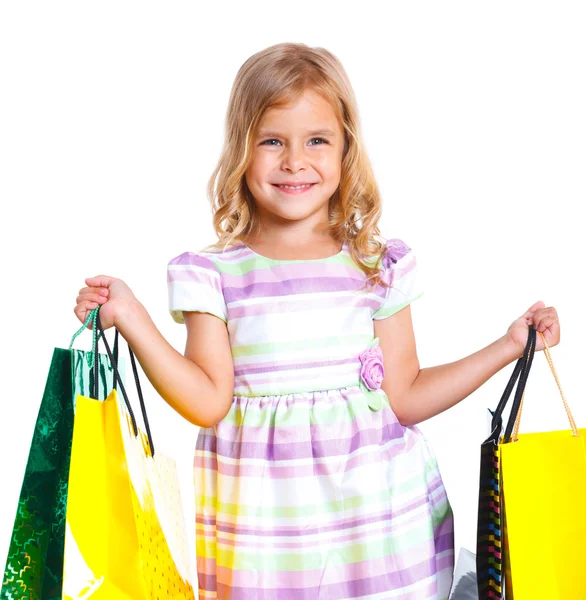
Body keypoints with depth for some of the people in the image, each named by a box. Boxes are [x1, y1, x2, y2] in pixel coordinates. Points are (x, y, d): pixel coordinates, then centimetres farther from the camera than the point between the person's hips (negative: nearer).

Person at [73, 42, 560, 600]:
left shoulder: (377, 264, 2)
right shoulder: (214, 272, -2)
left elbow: (405, 398, 4)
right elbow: (208, 402, -7)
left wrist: (509, 345, 2)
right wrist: (130, 317, -14)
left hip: (374, 504, 2)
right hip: (260, 514, -1)